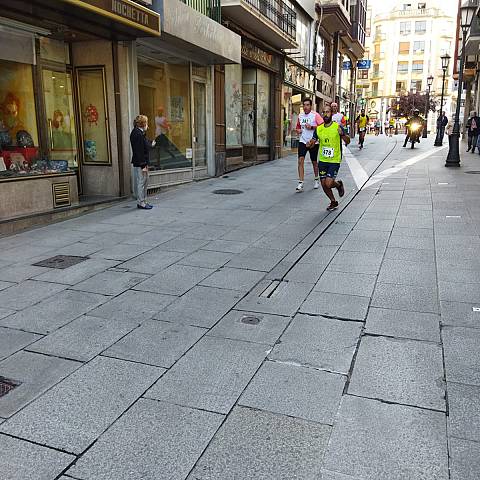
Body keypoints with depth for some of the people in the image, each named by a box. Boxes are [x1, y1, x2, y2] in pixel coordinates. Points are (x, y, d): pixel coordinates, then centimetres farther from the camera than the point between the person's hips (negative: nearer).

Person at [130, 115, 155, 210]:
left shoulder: (140, 133, 13)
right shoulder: (138, 134, -17)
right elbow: (139, 151, -21)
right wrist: (143, 165, -22)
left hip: (143, 162, 11)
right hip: (139, 163, -11)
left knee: (145, 181, 15)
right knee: (141, 182, -3)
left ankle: (142, 201, 23)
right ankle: (141, 203, 4)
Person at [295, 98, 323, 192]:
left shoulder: (315, 115, -8)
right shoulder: (300, 116, 8)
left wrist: (311, 127, -24)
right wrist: (298, 130, 3)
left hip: (313, 142, -3)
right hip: (302, 141, 3)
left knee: (314, 162, 10)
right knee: (301, 160, -13)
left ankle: (316, 180, 35)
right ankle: (300, 183, -14)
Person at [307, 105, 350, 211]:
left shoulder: (337, 127, -8)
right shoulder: (318, 129, 4)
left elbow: (347, 142, -9)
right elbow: (313, 141, 12)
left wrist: (342, 134, -29)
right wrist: (310, 143, -12)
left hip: (334, 161, -4)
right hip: (322, 160, 5)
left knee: (328, 184, -14)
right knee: (324, 184, 6)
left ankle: (339, 184, 22)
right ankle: (333, 202, 28)